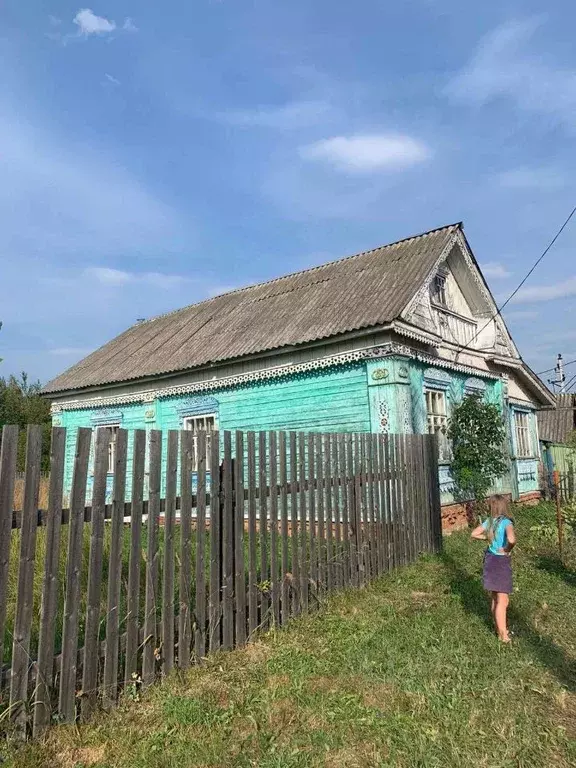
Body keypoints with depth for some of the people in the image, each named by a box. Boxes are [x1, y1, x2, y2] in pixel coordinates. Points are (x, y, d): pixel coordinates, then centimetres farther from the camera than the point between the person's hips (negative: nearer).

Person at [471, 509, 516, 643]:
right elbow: (511, 539, -37)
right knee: (502, 601, 5)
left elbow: (474, 534, 4)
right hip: (501, 562, -6)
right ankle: (503, 634, 13)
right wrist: (507, 550, -18)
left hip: (490, 559, 6)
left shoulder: (489, 521, 0)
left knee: (496, 599, 18)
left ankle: (500, 628, 31)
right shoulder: (507, 522, -19)